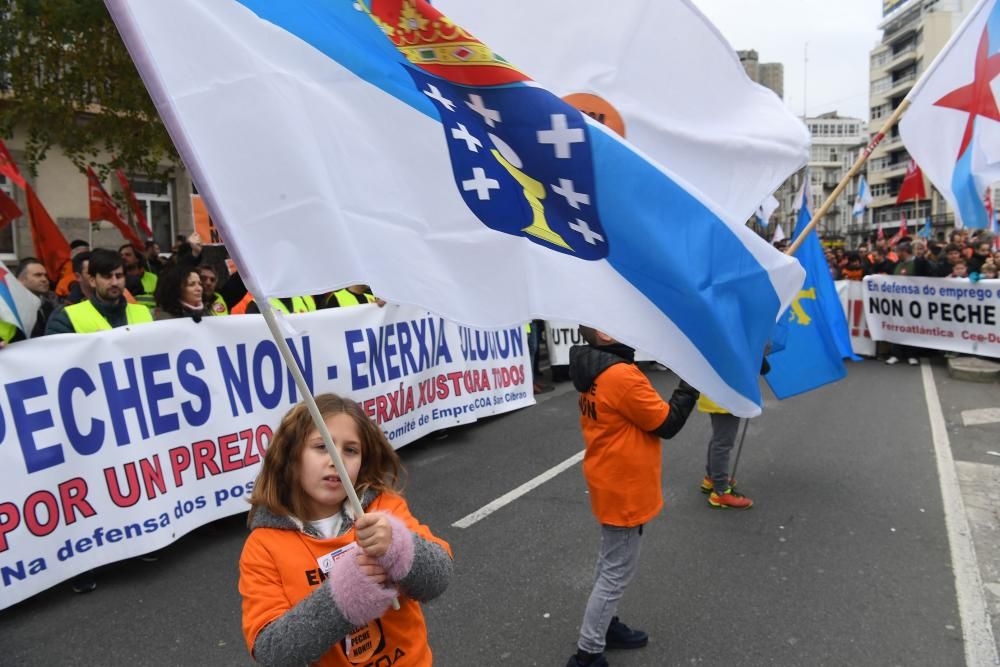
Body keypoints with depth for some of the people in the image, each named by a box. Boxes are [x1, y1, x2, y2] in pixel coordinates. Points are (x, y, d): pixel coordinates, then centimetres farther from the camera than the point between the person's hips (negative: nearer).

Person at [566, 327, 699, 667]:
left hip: (611, 483, 9)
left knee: (610, 562, 23)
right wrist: (691, 383, -11)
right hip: (624, 490, -9)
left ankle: (605, 627, 40)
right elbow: (667, 423, -17)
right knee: (617, 572, 4)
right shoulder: (622, 377, -27)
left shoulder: (594, 371, 2)